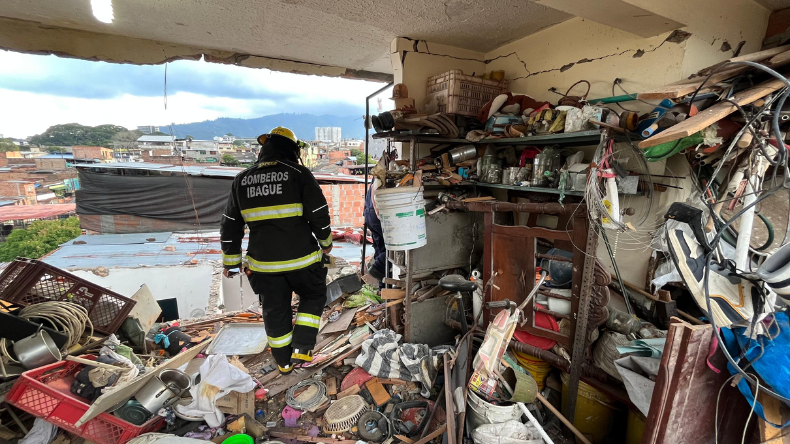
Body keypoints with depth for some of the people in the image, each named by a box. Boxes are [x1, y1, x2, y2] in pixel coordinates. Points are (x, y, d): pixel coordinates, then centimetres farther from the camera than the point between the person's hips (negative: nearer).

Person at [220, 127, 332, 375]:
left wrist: (231, 260, 18)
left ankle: (284, 361, 34)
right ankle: (302, 348, 15)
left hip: (263, 263, 4)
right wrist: (325, 242, 7)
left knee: (275, 309, 18)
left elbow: (230, 226, 9)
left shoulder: (242, 180, 5)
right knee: (313, 295, 21)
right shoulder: (299, 174, -8)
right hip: (301, 258, -3)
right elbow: (319, 213, -10)